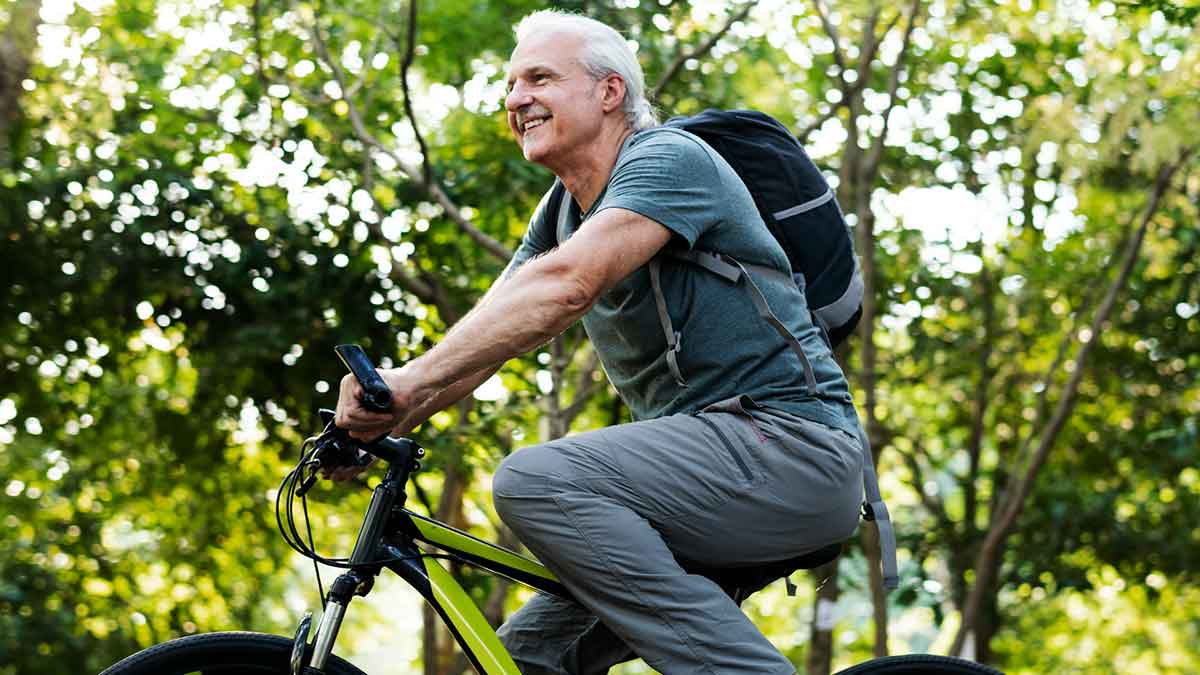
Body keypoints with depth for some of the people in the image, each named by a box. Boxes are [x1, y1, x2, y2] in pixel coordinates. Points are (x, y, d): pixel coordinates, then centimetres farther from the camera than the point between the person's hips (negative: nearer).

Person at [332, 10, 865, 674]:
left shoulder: (668, 158, -11)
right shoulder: (564, 211, 16)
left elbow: (565, 283, -27)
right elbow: (481, 339, 8)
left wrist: (409, 379, -32)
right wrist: (377, 424, -8)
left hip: (789, 443, -9)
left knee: (536, 481, -26)